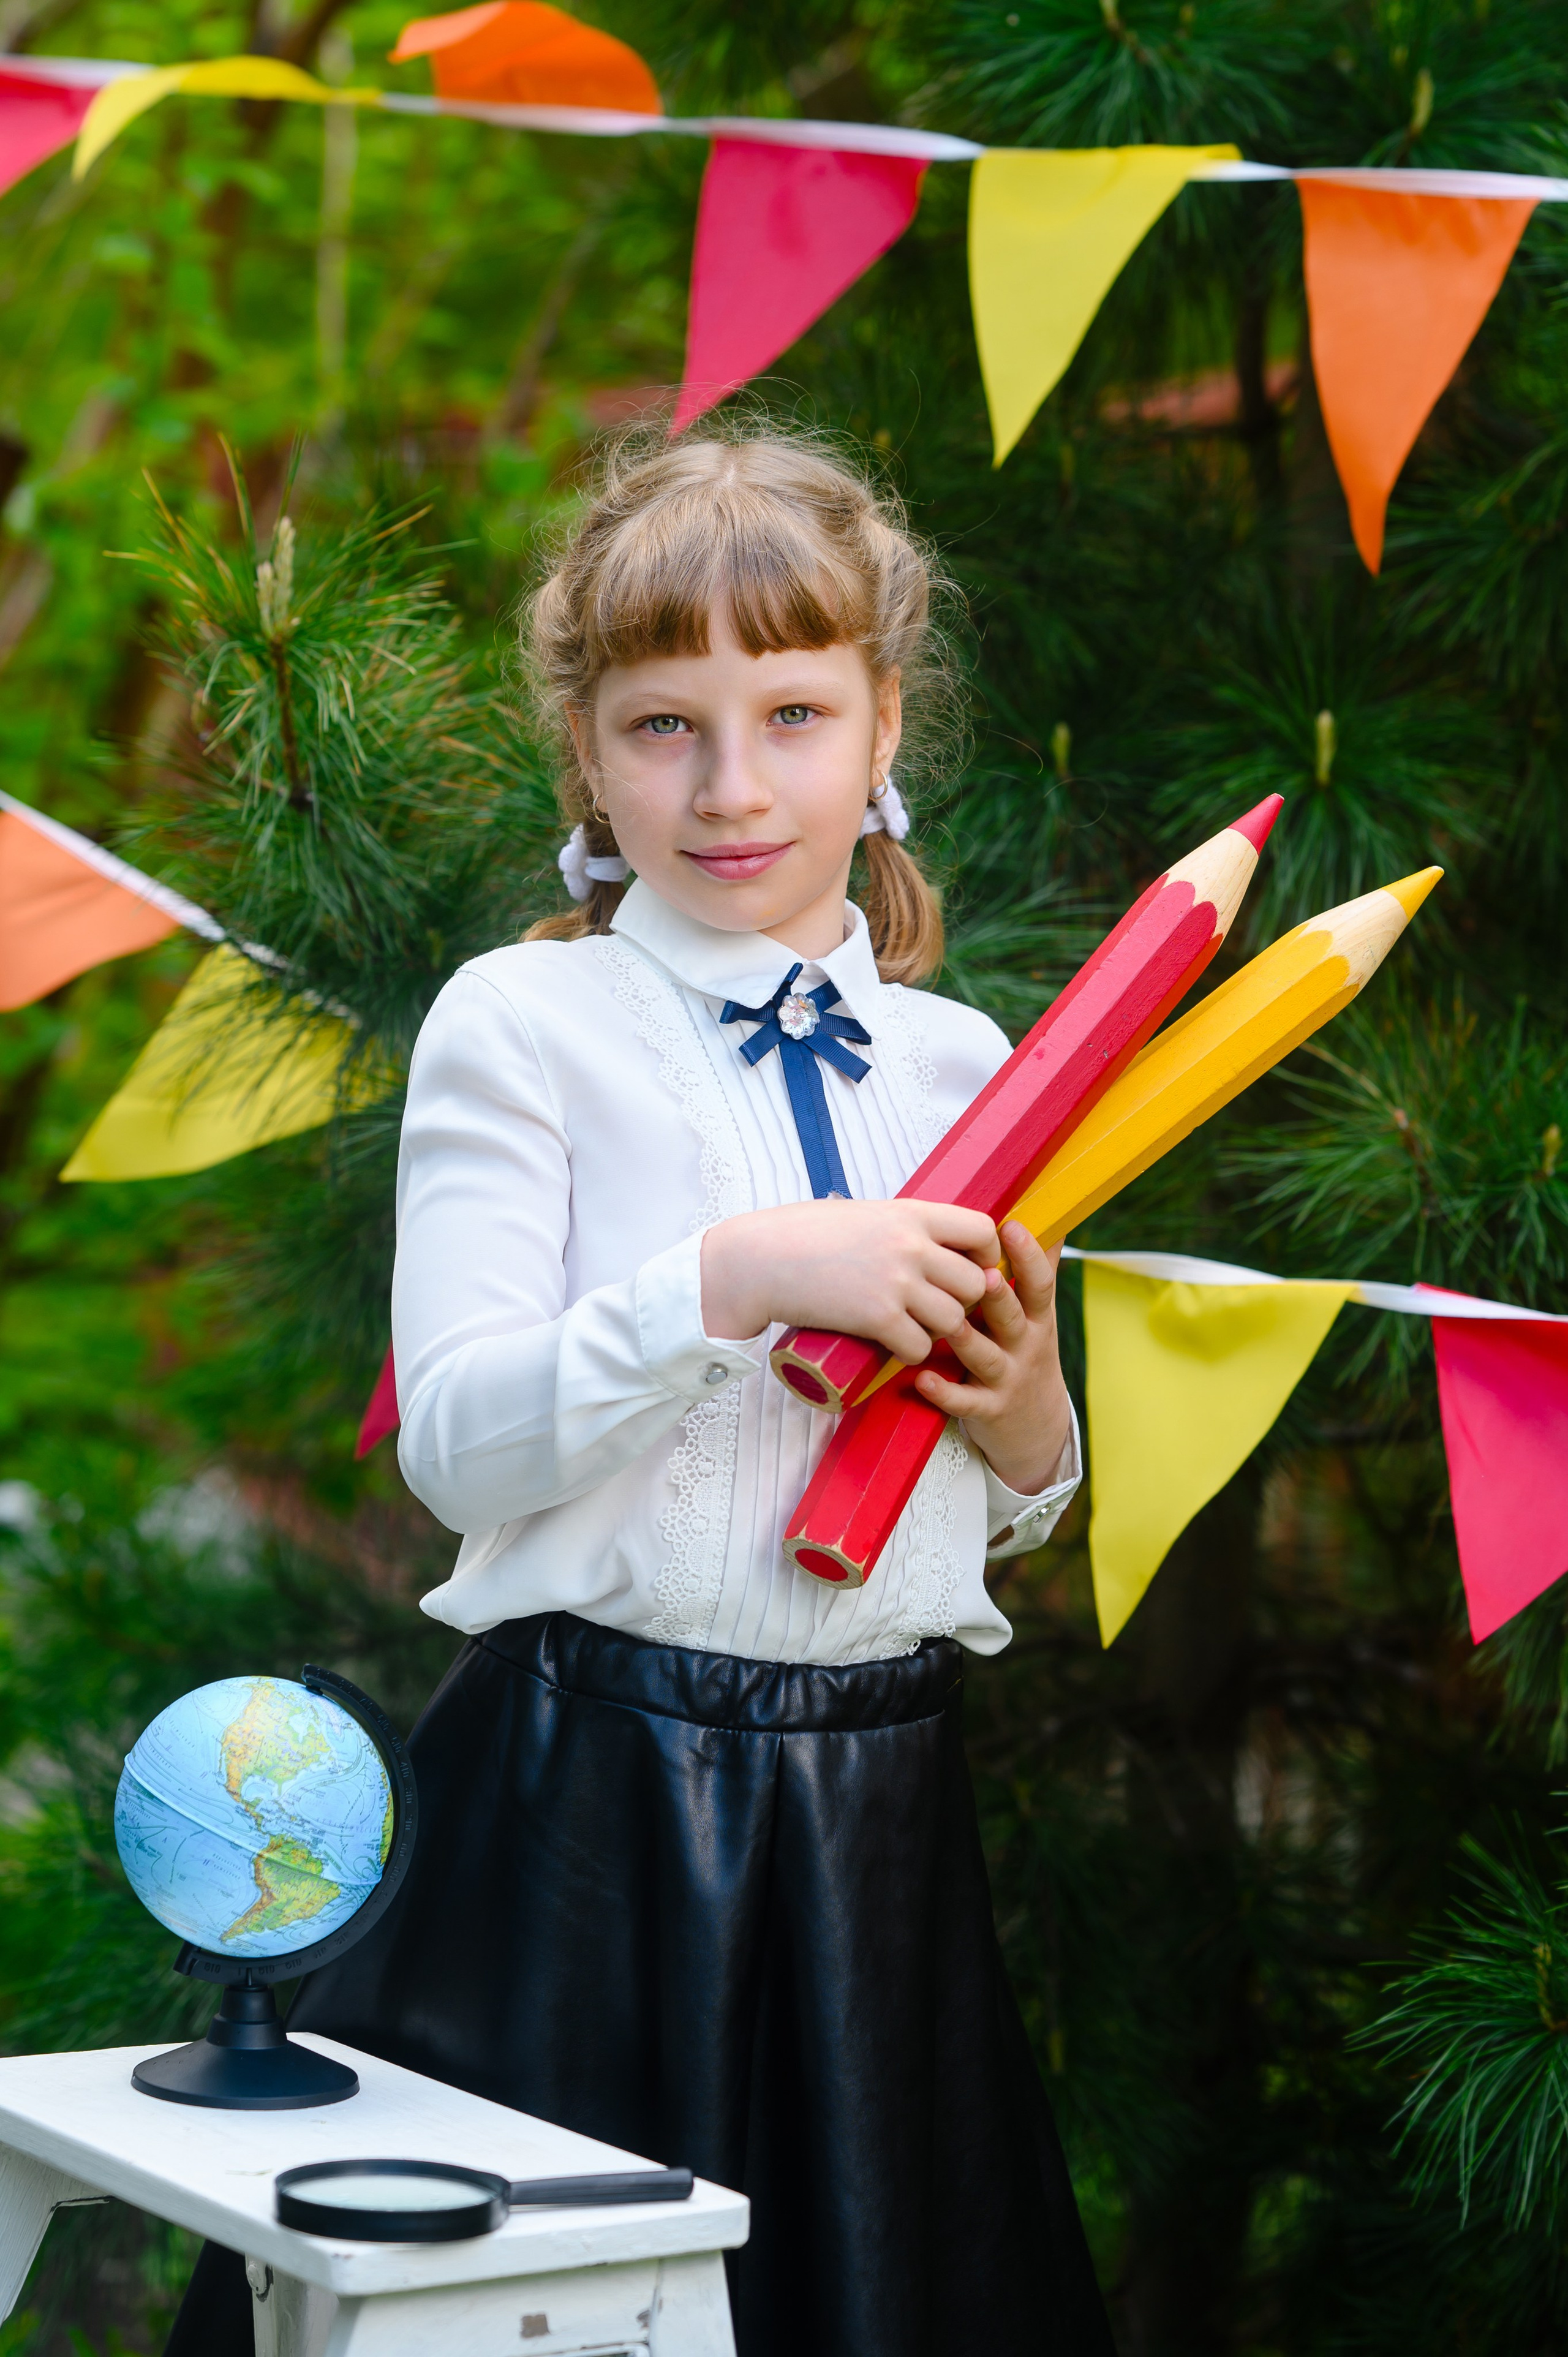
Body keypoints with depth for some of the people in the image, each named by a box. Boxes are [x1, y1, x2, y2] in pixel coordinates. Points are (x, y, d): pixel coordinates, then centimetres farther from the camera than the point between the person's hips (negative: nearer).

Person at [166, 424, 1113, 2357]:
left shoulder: (959, 1064, 9)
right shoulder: (524, 1022, -4)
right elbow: (457, 1445, -14)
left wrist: (1029, 1422, -4)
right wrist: (737, 1280, -24)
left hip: (881, 1814, 4)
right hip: (593, 1812, -4)